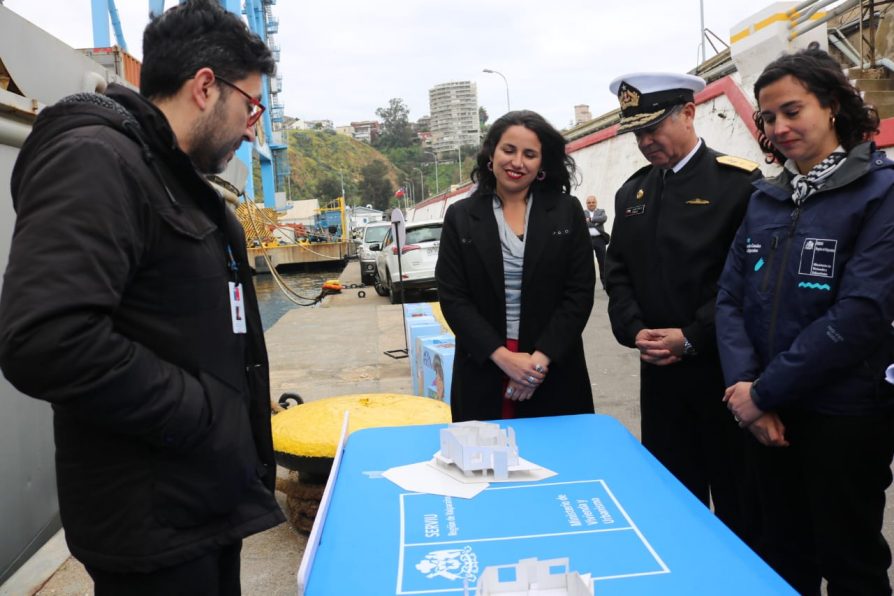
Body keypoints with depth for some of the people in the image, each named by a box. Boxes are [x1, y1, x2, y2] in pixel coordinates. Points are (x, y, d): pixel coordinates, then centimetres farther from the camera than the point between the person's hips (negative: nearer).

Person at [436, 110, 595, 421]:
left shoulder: (567, 211, 2)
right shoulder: (460, 216, 2)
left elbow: (580, 292, -2)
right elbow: (452, 298, -3)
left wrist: (542, 357, -12)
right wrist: (502, 356, -13)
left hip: (554, 374, 0)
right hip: (482, 371, 0)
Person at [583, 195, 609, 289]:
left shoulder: (601, 211, 13)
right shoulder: (583, 213, 11)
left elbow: (604, 218, -10)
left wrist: (591, 219, -13)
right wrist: (596, 222, -15)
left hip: (599, 239, 1)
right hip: (587, 240, -1)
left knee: (602, 262, 4)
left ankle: (605, 283, 11)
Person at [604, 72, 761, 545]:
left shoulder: (738, 181, -8)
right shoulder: (632, 192, 11)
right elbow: (617, 271, 10)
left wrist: (692, 338, -16)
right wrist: (634, 330, -6)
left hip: (721, 368, -5)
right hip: (659, 370, 5)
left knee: (737, 495, 9)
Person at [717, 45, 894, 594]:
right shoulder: (766, 198, 8)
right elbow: (731, 296, 3)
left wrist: (765, 391, -18)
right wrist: (745, 386, -11)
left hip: (847, 417, -5)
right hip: (772, 416, 5)